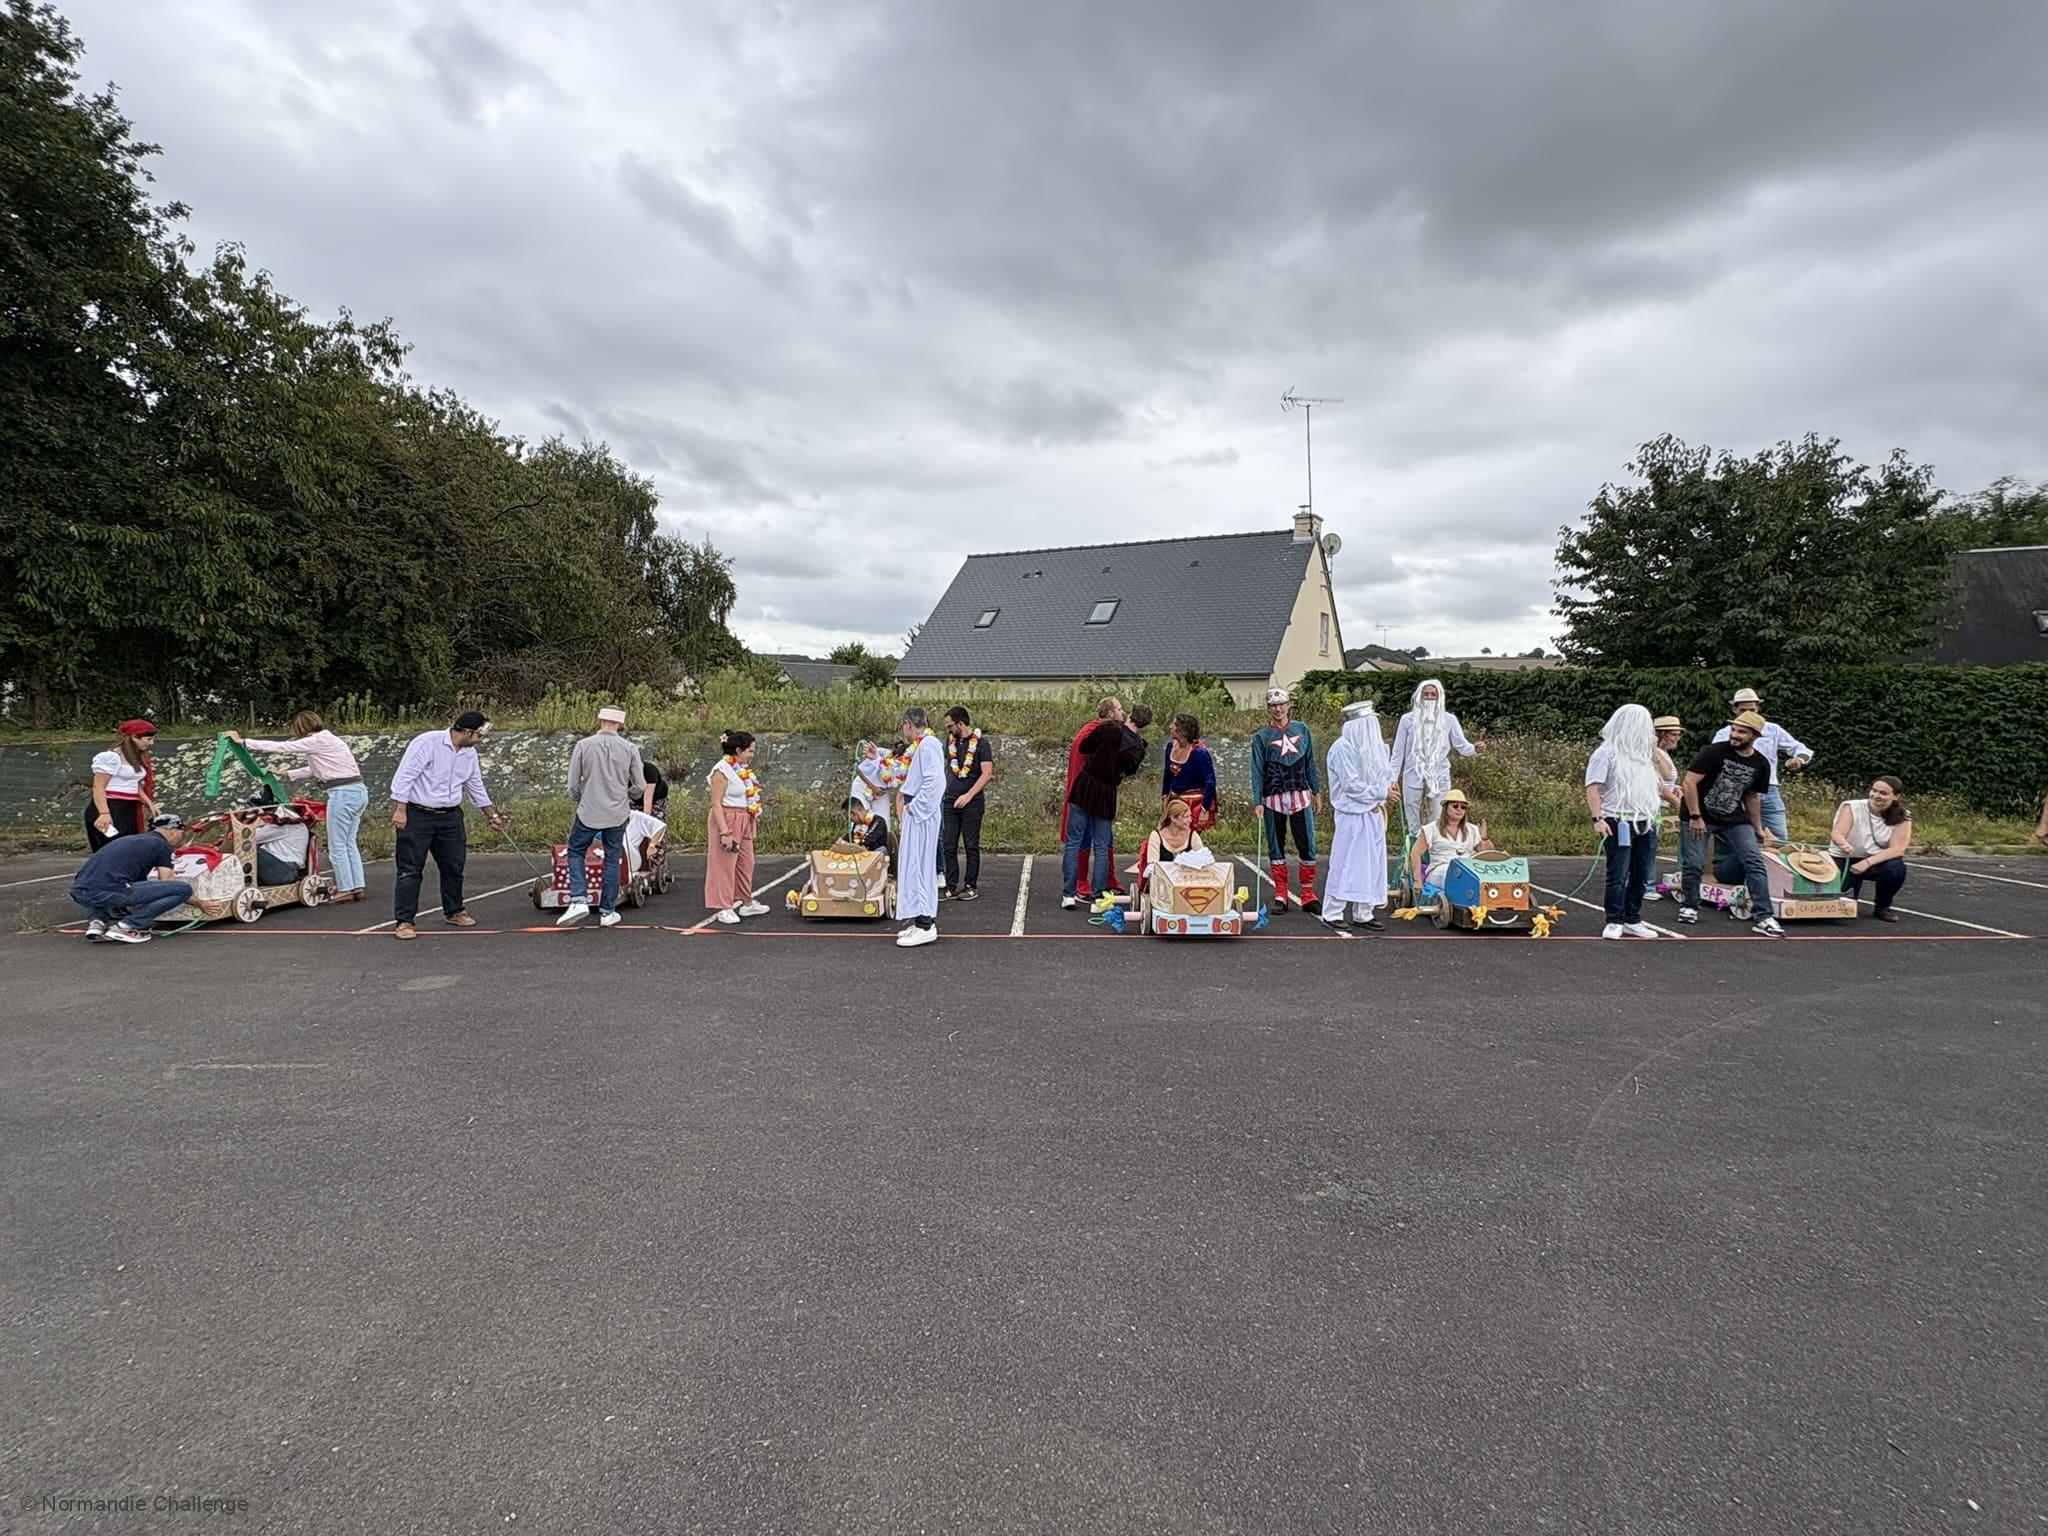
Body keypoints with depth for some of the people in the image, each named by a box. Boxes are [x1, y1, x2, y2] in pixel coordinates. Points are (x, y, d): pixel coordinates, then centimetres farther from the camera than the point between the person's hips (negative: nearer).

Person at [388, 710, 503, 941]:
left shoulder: (469, 753, 8)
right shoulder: (427, 742, -15)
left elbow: (476, 787, 20)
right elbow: (405, 776, -16)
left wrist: (492, 815, 24)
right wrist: (400, 810, -20)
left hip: (450, 817, 7)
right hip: (417, 815, -7)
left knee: (454, 866, 12)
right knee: (410, 869, -3)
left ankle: (454, 912, 28)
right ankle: (404, 921, 1)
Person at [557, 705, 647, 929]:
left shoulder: (583, 746, -6)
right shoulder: (629, 748, -4)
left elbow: (573, 785, -3)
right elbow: (640, 787, -1)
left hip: (588, 812, -1)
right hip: (618, 814, 1)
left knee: (576, 852, 16)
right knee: (612, 860, 10)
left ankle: (578, 900, -1)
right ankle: (607, 912, 15)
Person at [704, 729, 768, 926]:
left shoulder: (743, 768, 10)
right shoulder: (722, 770, -16)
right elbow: (716, 804, -19)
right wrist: (725, 832, -23)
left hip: (744, 821, 9)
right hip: (727, 820, -9)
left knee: (746, 862, 15)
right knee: (725, 864, -2)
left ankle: (747, 903, 28)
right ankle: (723, 908, 6)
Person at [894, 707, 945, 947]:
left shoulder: (928, 744, -14)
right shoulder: (922, 745, 17)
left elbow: (934, 780, -23)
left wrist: (914, 806, -17)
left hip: (921, 814, -10)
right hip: (917, 813, 10)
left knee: (917, 866, -8)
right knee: (919, 866, 13)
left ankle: (924, 926, -6)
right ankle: (924, 922, 21)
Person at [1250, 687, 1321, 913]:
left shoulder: (1302, 730, 8)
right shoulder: (1261, 736, 1)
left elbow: (1310, 763, 13)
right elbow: (1257, 771, -2)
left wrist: (1317, 792, 11)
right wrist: (1257, 802, -9)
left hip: (1300, 796, 1)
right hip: (1274, 798, -1)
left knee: (1307, 846, 0)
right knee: (1276, 848, 6)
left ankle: (1308, 896, 9)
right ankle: (1280, 896, 14)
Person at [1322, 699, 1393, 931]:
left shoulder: (1375, 747, 11)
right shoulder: (1342, 748, -13)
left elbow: (1385, 775, 15)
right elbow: (1351, 785, -16)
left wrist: (1380, 801, -2)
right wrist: (1380, 793, -13)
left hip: (1373, 814, 7)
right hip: (1351, 814, -7)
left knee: (1372, 864, 8)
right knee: (1346, 862, -4)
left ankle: (1364, 913, 15)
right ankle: (1332, 912, 5)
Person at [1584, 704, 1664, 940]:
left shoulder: (1643, 754, 18)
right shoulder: (1607, 752, -4)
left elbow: (1659, 784, 28)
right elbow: (1592, 788, -11)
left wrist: (1655, 752, 16)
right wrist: (1597, 818, -22)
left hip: (1645, 823, 7)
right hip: (1619, 823, -7)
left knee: (1642, 875, 7)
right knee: (1618, 875, -6)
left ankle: (1632, 921, 16)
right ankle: (1615, 922, 2)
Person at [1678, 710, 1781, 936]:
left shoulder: (1761, 764, 2)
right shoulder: (1715, 752, -14)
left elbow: (1752, 797, 15)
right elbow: (1690, 782, -15)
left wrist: (1758, 829, 16)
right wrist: (1695, 817, -17)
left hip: (1735, 819, 4)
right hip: (1700, 817, -4)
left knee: (1755, 862, -9)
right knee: (1694, 864, -3)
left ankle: (1763, 918, -7)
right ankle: (1689, 907, 22)